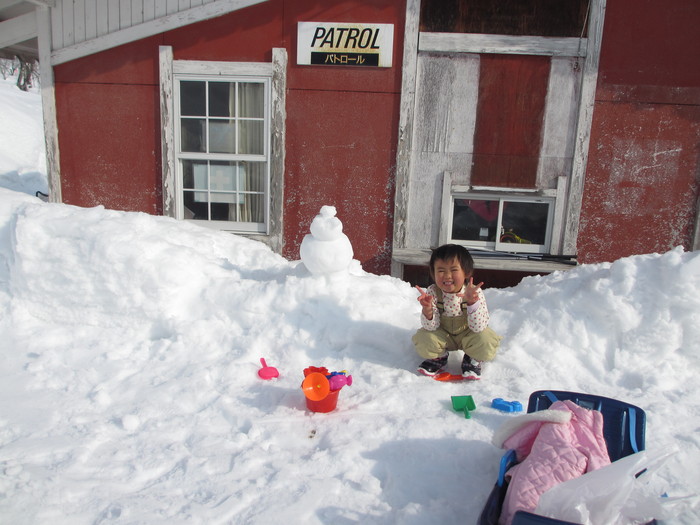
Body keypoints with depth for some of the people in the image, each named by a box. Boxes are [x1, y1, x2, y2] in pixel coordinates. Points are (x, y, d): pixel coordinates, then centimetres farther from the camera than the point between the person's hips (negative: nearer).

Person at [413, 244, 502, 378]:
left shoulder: (475, 292, -25)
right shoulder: (432, 292, -22)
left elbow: (478, 327, -30)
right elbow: (431, 327, -22)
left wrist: (472, 303, -47)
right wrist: (427, 309, -45)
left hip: (467, 334, -1)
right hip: (443, 336, 1)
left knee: (486, 341, -28)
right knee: (423, 338, -24)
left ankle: (473, 360, 8)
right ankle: (439, 358, 11)